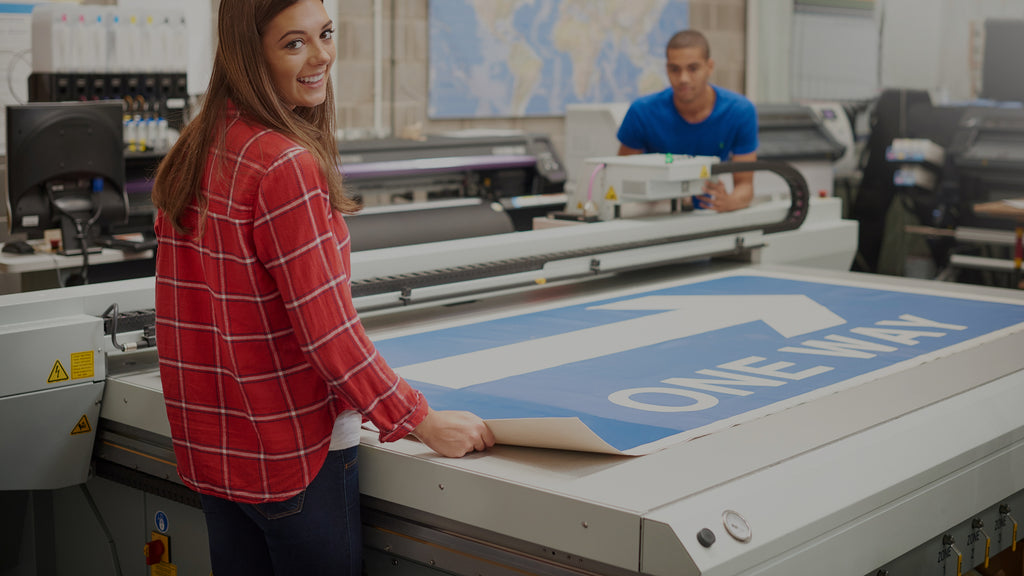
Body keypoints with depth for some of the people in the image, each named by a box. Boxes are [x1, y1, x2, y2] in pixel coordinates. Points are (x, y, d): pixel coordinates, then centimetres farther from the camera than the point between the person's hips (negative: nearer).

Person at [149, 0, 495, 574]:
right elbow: (329, 328, -20)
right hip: (292, 451, -8)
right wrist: (424, 423, -12)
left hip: (212, 442, 8)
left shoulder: (194, 152, 4)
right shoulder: (288, 165, -20)